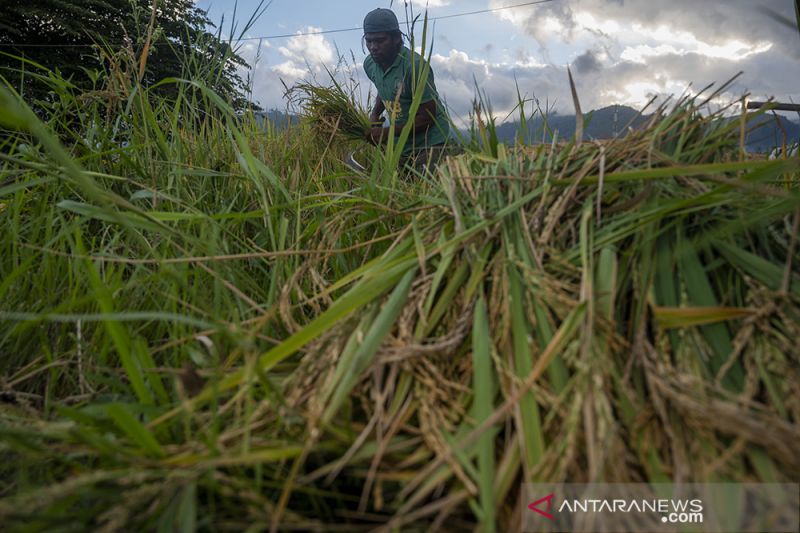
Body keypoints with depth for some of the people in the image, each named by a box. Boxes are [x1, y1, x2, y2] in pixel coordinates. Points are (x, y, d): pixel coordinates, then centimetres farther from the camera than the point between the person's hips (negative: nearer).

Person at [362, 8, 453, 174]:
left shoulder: (415, 65, -22)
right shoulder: (369, 64, 1)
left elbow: (427, 117, -20)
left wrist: (387, 132, -20)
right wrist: (375, 114, 5)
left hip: (430, 144, -7)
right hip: (401, 146, 7)